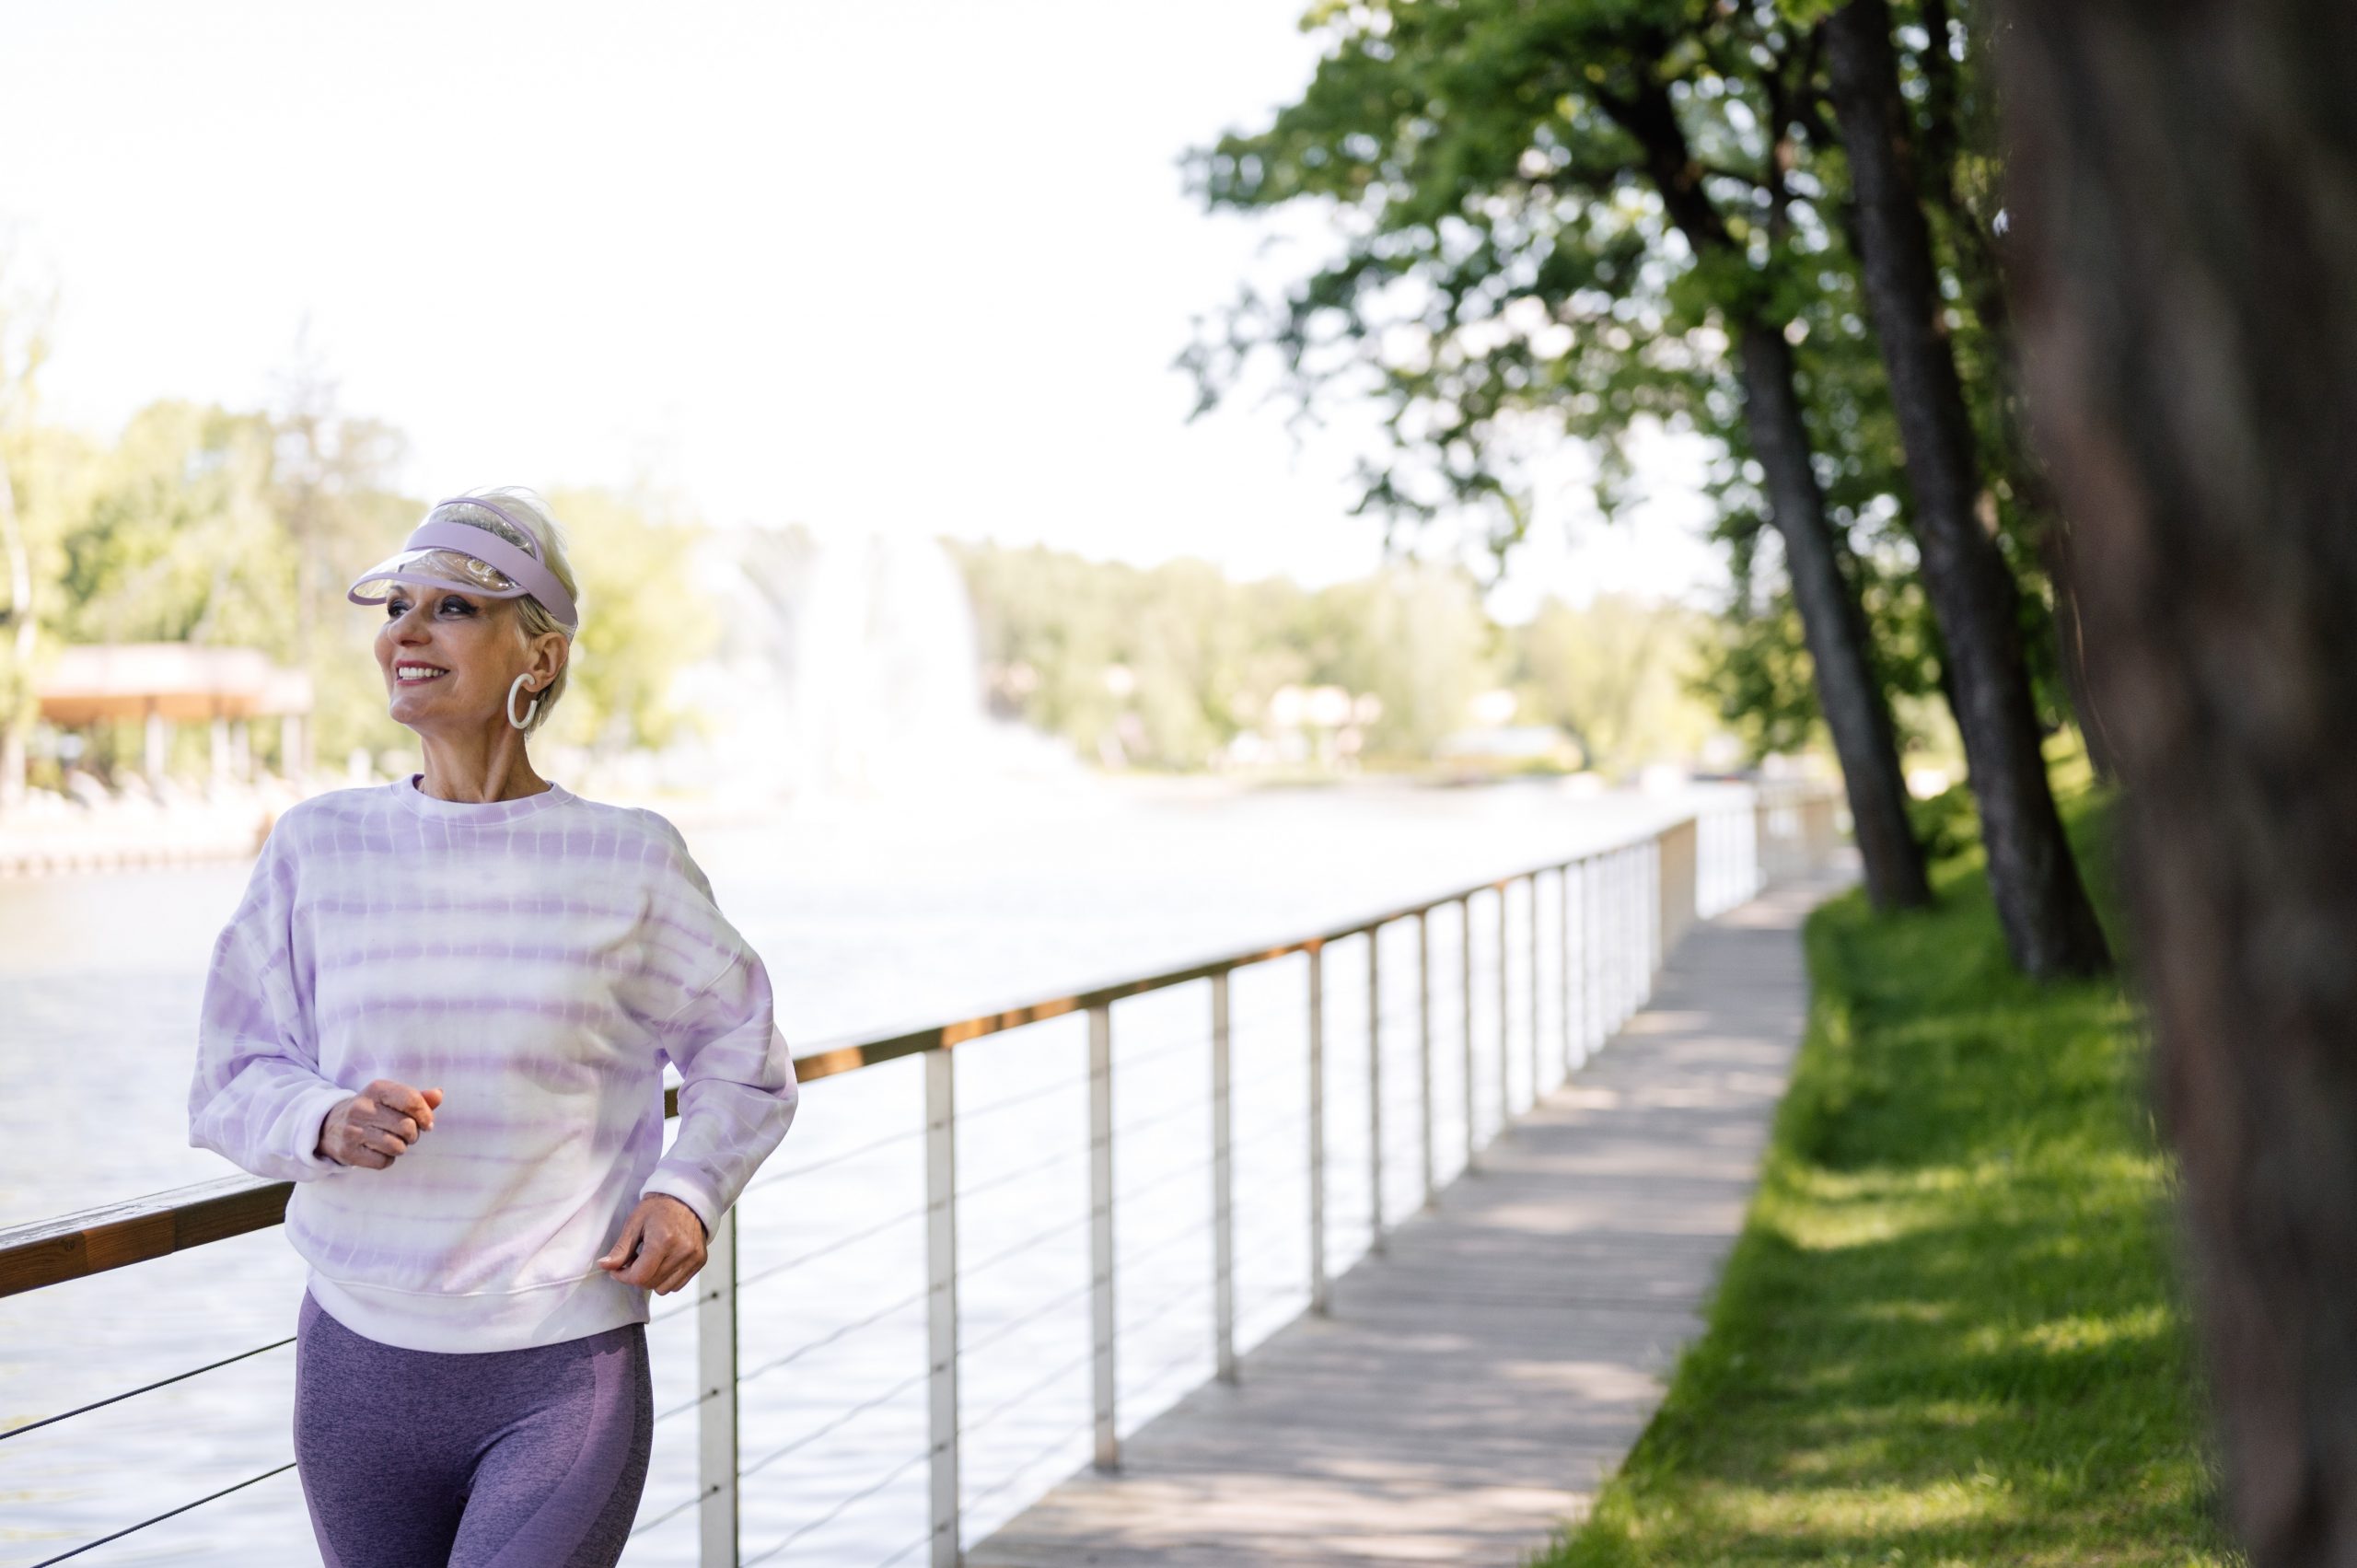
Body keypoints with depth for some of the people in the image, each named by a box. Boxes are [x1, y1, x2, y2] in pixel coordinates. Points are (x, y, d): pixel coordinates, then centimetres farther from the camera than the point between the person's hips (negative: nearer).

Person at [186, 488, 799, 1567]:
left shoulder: (628, 860, -3)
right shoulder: (318, 848, 1)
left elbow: (744, 1059, 10)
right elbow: (232, 1085, 3)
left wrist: (689, 1188, -8)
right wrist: (328, 1124, -18)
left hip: (568, 1371, -3)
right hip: (361, 1361, 3)